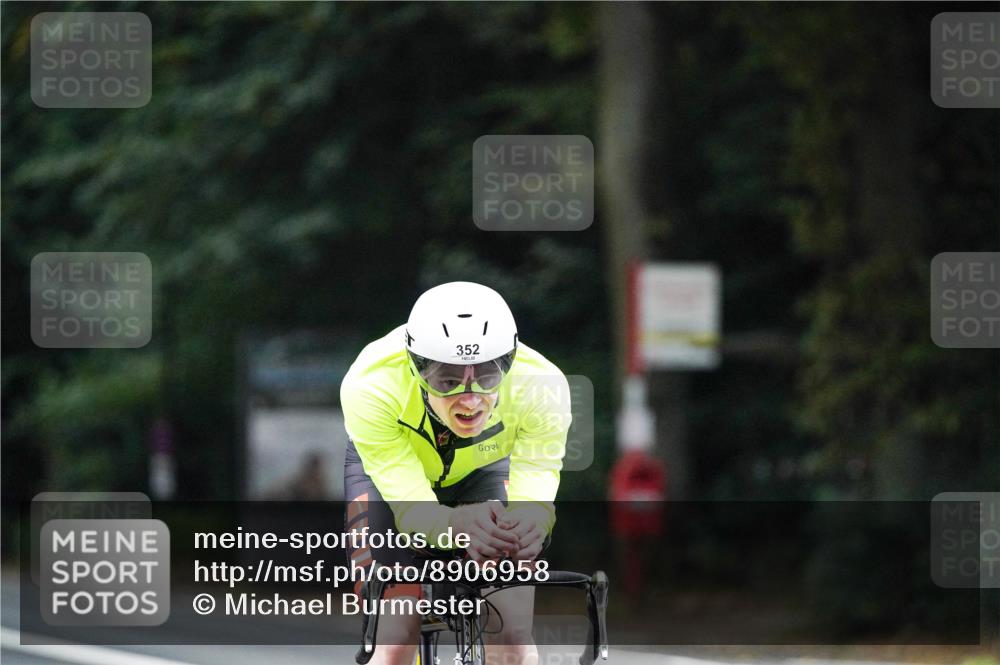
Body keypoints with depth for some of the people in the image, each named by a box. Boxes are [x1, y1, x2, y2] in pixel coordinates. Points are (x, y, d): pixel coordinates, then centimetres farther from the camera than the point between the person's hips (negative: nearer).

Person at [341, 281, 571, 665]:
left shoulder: (540, 385, -36)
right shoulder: (372, 387, -40)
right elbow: (412, 509, -42)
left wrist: (532, 521, -63)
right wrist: (455, 525, -65)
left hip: (484, 471, 1)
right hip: (384, 470, -1)